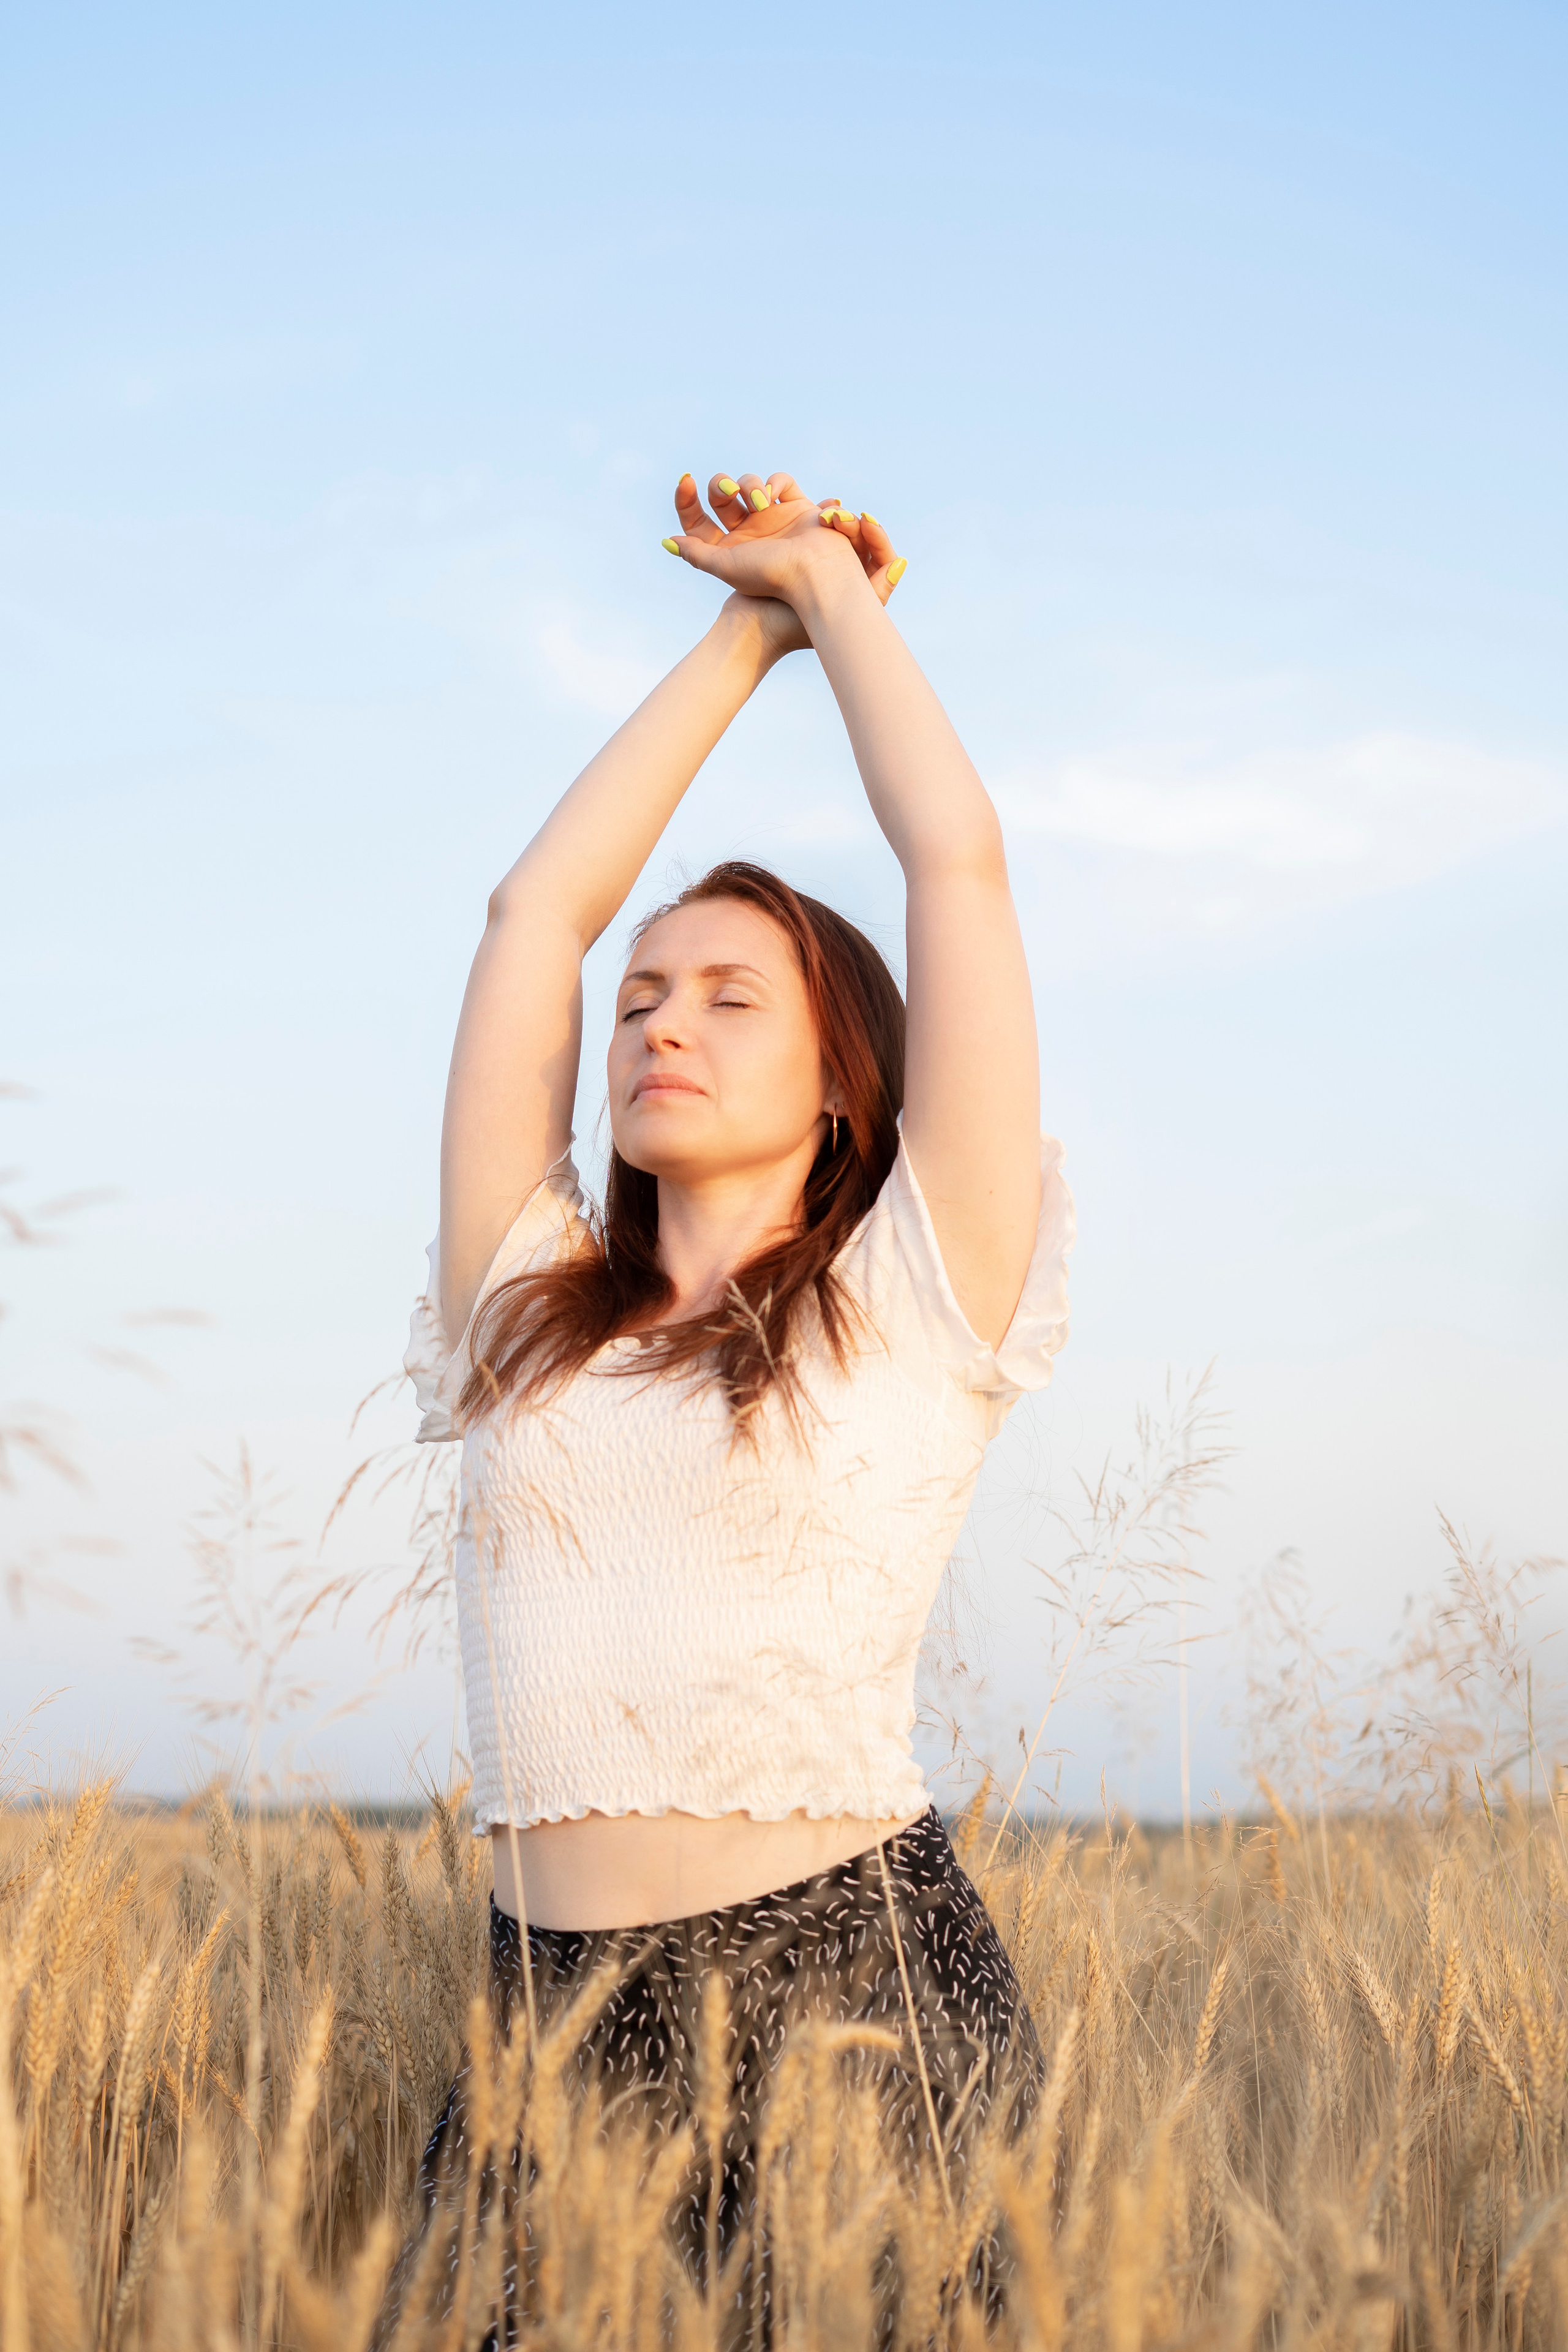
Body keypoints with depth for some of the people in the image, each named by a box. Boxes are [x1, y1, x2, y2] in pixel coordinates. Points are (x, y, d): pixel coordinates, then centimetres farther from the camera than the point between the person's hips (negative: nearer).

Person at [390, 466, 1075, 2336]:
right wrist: (748, 630, 22)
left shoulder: (914, 1302, 4)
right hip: (549, 2028, 3)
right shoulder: (530, 1307, 14)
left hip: (854, 1994, -3)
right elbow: (538, 906, 15)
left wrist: (835, 587, 16)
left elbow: (960, 862, 3)